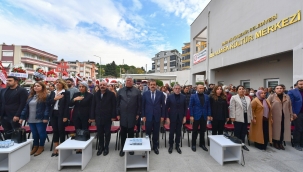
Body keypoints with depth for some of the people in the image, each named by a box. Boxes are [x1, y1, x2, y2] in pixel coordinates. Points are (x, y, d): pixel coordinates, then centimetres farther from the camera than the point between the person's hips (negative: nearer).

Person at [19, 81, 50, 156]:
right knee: (34, 134, 16)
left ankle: (41, 146, 19)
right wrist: (22, 117, 9)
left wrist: (46, 118, -18)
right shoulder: (30, 96, 13)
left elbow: (47, 108, -12)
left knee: (41, 133, 4)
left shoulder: (46, 96, -8)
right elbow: (26, 107, 15)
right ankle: (35, 146, 30)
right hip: (31, 119, 6)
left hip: (40, 119, -6)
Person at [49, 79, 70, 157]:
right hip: (53, 114, 5)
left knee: (61, 131, 2)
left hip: (61, 114, -5)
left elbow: (67, 104, -10)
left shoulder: (66, 92, -4)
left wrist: (65, 116, -14)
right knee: (55, 131, 11)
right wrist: (54, 99, -12)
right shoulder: (53, 92, 13)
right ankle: (55, 149, 23)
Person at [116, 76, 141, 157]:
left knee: (131, 132, 12)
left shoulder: (137, 91, 0)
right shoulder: (120, 91, 4)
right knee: (123, 132, 11)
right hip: (123, 115, 1)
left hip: (132, 115, -1)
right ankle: (122, 148, 28)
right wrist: (117, 114, 1)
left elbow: (139, 104, 0)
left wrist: (138, 114, -4)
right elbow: (117, 103, 4)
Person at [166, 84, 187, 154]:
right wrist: (167, 117, -7)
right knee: (171, 132, 8)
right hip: (172, 117, -2)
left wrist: (184, 117, 1)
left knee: (178, 132, 12)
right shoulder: (170, 97, -5)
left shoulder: (183, 97, 1)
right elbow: (166, 108, -4)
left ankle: (177, 145, 29)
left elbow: (185, 108, 5)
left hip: (180, 117, 2)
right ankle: (171, 145, 27)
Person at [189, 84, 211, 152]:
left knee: (203, 131, 14)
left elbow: (208, 106, 7)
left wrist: (209, 115, 0)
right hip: (196, 116, -3)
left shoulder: (206, 97, 7)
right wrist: (191, 116, -10)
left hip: (204, 116, 3)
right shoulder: (193, 96, -3)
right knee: (195, 131, 7)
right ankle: (193, 144, 21)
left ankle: (202, 144, 30)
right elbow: (190, 106, -5)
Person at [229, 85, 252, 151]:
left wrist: (251, 117, 11)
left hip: (246, 117, 5)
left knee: (244, 132, 13)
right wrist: (233, 117, -13)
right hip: (238, 117, -5)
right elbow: (232, 108, -8)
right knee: (237, 132, 4)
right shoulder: (234, 97, -4)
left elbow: (250, 108, 13)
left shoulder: (248, 98, 13)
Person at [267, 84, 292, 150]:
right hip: (275, 117, -4)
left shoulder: (287, 97, 9)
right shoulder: (271, 96, -5)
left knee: (283, 130, 8)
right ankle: (275, 143, 18)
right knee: (275, 129, 5)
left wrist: (291, 115, 10)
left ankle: (280, 143, 22)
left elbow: (290, 107, 13)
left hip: (285, 116, 4)